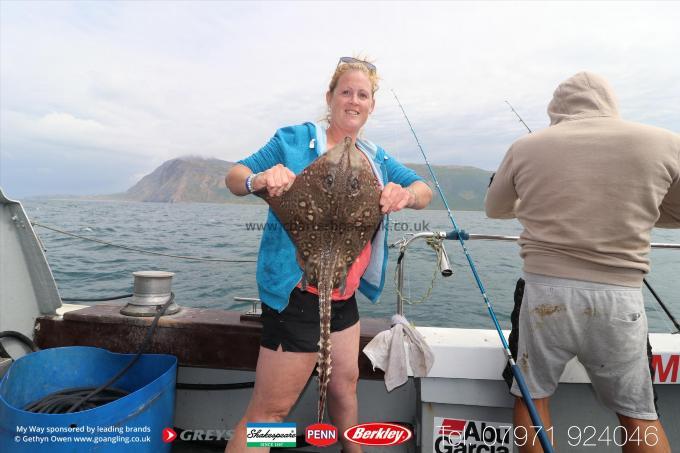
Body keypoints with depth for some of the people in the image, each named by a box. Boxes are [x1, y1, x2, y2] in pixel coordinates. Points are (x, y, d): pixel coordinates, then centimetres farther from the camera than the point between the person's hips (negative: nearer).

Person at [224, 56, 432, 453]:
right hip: (297, 296, -6)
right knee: (270, 409, -1)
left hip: (345, 296, 7)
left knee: (345, 384, 23)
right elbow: (234, 177, -6)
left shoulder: (376, 158, 11)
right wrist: (258, 178, -30)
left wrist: (405, 194, -21)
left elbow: (425, 191, 3)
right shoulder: (295, 139, -7)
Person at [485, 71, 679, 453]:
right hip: (620, 298, 1)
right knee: (638, 412, 19)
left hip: (545, 290, 0)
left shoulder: (526, 147, -1)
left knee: (531, 397, 17)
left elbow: (495, 209, 13)